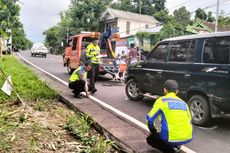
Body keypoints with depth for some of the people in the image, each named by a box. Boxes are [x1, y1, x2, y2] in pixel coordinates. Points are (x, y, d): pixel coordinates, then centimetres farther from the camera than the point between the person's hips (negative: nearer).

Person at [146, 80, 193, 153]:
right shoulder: (183, 103, 14)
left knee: (150, 139, 22)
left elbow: (150, 119, 0)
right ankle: (176, 145, 16)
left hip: (172, 138, -6)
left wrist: (154, 132, 17)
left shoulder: (161, 100, 0)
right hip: (187, 138, 6)